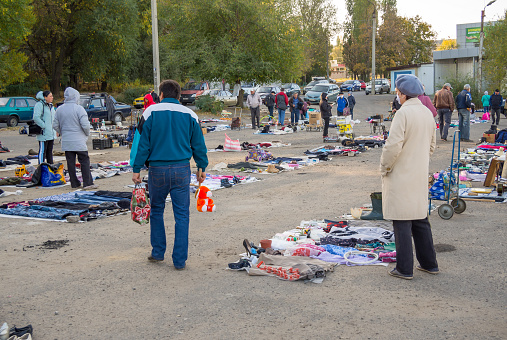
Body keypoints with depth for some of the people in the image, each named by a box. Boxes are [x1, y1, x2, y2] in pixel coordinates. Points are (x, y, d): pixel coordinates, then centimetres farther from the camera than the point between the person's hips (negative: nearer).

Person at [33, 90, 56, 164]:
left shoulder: (51, 105, 17)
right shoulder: (39, 105, -12)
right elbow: (36, 118, -22)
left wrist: (54, 129, 16)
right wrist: (44, 126, -20)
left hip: (51, 134, 9)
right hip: (44, 134, -9)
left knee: (50, 151, 15)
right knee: (42, 151, -3)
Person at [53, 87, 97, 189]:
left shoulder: (59, 109, 6)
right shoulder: (79, 108, -11)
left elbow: (55, 125, 10)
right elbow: (85, 125, -15)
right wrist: (87, 134, 3)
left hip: (66, 141, 5)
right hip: (79, 141, -5)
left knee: (70, 163, 9)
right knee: (85, 162, 1)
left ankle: (74, 183, 14)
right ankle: (87, 183, -1)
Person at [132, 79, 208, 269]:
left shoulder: (151, 112, -1)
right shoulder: (189, 115, 3)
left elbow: (143, 143, -2)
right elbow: (198, 145, 7)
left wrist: (137, 170, 2)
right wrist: (201, 168, 17)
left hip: (157, 169, 0)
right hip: (181, 169, 1)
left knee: (156, 211, 18)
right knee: (182, 215, 5)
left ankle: (158, 252, 26)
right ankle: (180, 260, 7)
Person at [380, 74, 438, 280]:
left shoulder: (404, 113, -17)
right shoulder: (427, 113, 9)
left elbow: (393, 145, -21)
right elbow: (431, 145, 16)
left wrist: (384, 168, -7)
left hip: (401, 176, -8)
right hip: (420, 175, 8)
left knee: (402, 222, -1)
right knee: (420, 219, 18)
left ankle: (405, 269, 5)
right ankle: (429, 264, 26)